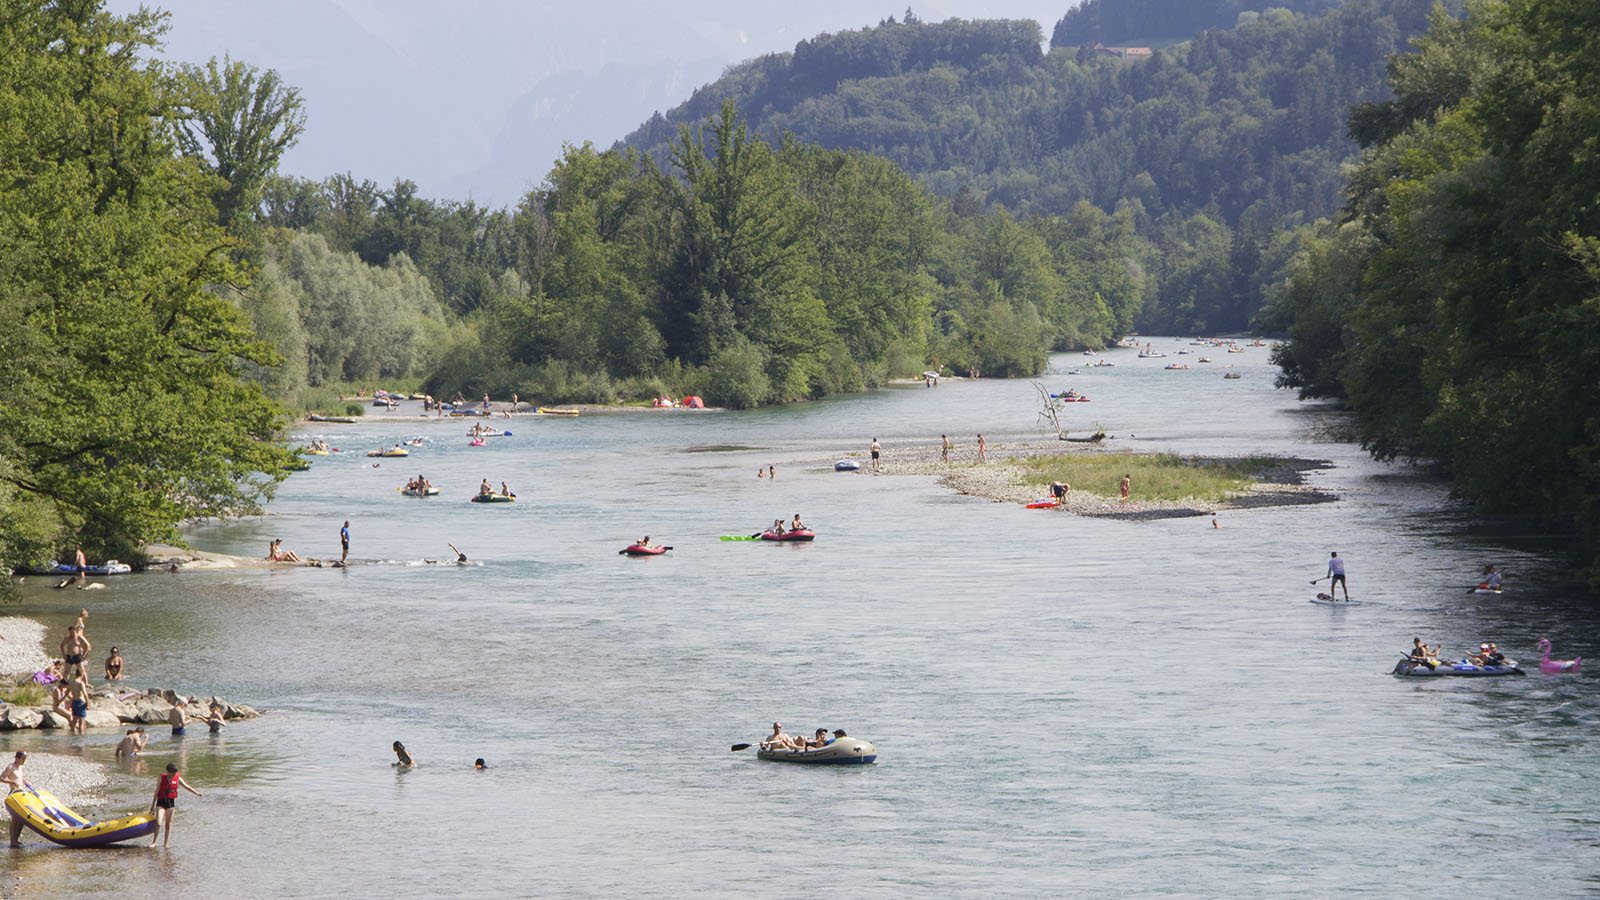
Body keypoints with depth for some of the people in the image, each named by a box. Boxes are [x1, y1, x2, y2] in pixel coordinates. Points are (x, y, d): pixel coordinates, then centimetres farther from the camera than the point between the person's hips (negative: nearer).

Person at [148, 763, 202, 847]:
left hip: (171, 802, 2)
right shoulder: (161, 778, -1)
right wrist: (152, 805, 4)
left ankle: (165, 844, 12)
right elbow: (156, 792, 2)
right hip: (161, 802, -2)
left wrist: (197, 793, -2)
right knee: (158, 824, -12)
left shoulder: (177, 779, 3)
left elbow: (187, 787, 7)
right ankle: (153, 842, 4)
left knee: (168, 824, 3)